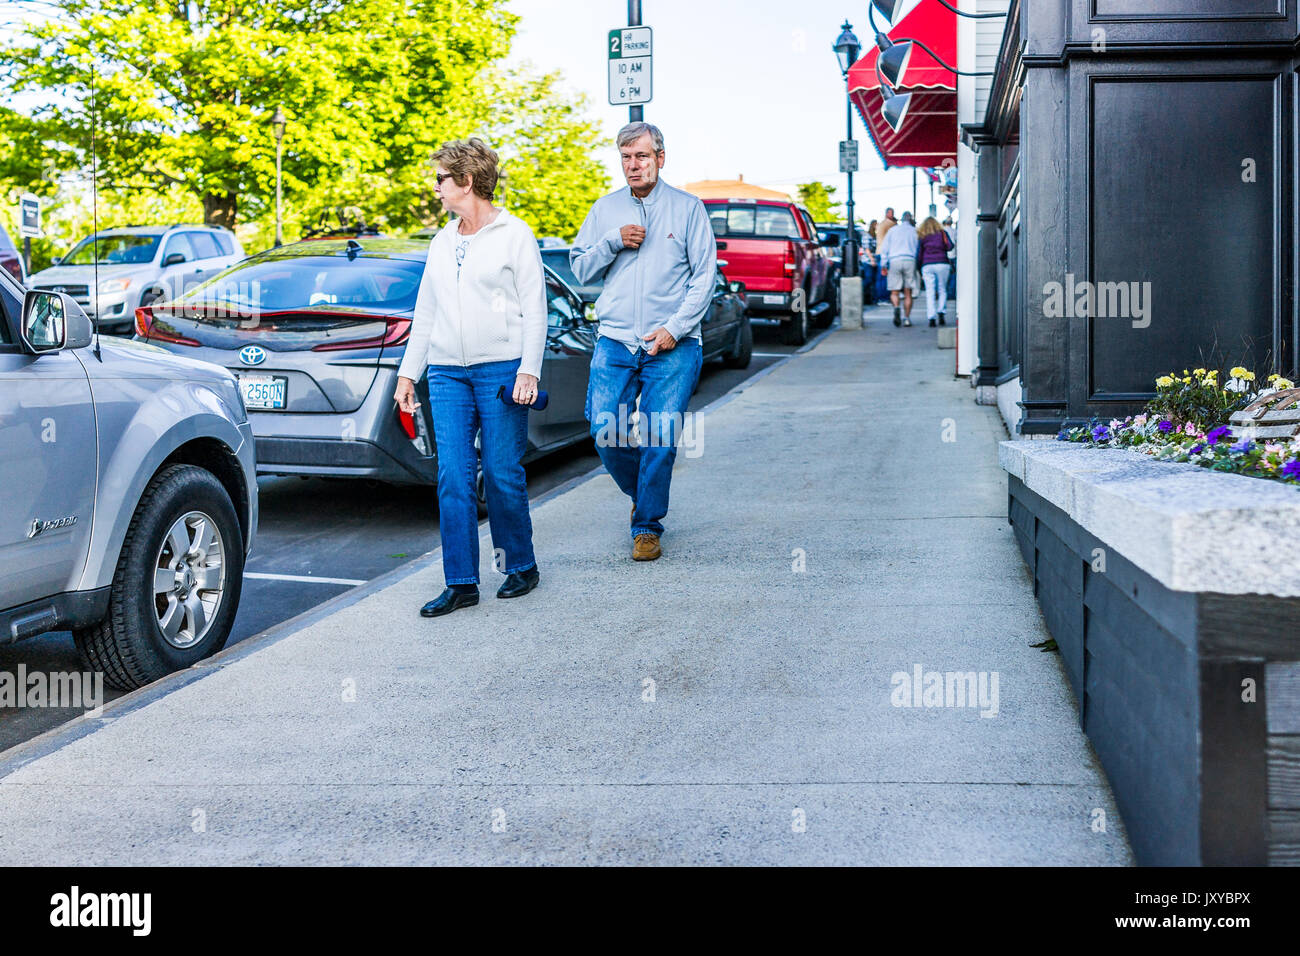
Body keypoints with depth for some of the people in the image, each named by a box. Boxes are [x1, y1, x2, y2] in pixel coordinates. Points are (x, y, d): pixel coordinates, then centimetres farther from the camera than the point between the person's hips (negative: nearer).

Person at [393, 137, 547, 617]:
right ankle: (461, 583, 3)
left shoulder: (515, 235, 1)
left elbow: (534, 309, -3)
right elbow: (424, 313, 21)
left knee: (503, 475, -1)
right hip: (447, 374, 5)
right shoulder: (442, 241, 18)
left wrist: (528, 370, -13)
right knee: (453, 479, -2)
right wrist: (408, 371, 16)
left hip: (501, 370, -5)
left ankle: (521, 567, 17)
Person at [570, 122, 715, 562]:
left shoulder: (688, 208, 4)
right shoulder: (605, 209, 12)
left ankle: (648, 526, 11)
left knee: (659, 440, -4)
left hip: (672, 347, -2)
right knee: (606, 432, -3)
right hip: (614, 344, 3)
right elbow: (581, 269, 12)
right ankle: (640, 493, 26)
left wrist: (675, 328, -10)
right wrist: (614, 242, -6)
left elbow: (704, 276, 0)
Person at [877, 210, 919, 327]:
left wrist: (883, 266, 10)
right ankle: (906, 318, 0)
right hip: (910, 260, 0)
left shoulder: (892, 230, 16)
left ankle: (896, 308, -27)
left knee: (894, 292, 2)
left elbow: (884, 248, 10)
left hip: (894, 261, 0)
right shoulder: (914, 231, 13)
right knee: (908, 293, 5)